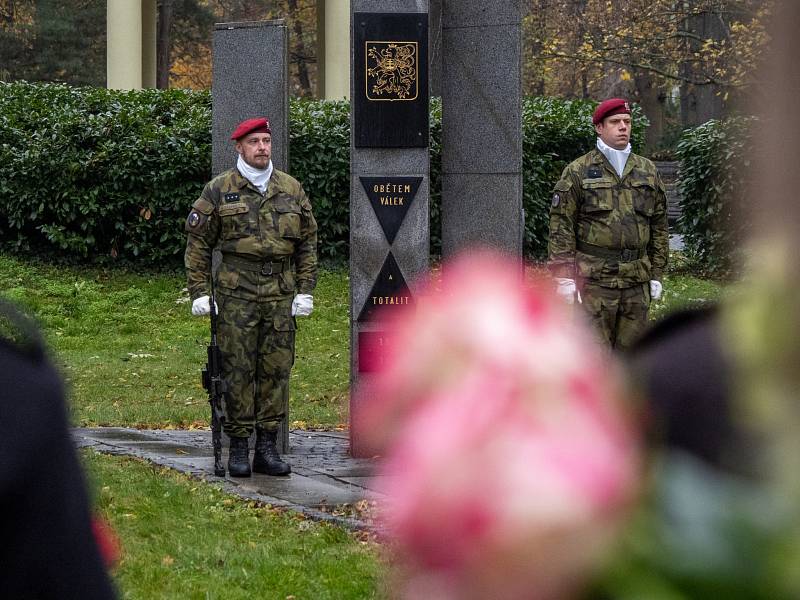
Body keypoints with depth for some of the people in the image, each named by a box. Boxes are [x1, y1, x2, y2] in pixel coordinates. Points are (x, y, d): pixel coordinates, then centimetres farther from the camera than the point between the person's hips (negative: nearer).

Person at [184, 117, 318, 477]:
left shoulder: (291, 189, 10)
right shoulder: (219, 190, 2)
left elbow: (308, 242, 14)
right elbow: (198, 243, 3)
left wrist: (305, 291, 6)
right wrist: (199, 292, -3)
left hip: (280, 294, 3)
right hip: (237, 293, -3)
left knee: (276, 370, 3)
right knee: (238, 370, -2)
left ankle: (268, 448, 9)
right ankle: (238, 450, 4)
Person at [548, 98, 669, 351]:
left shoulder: (647, 171, 13)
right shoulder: (578, 173, 1)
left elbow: (659, 227, 17)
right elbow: (561, 227, -3)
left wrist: (656, 274, 12)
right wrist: (563, 277, -10)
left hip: (637, 282, 4)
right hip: (594, 280, -4)